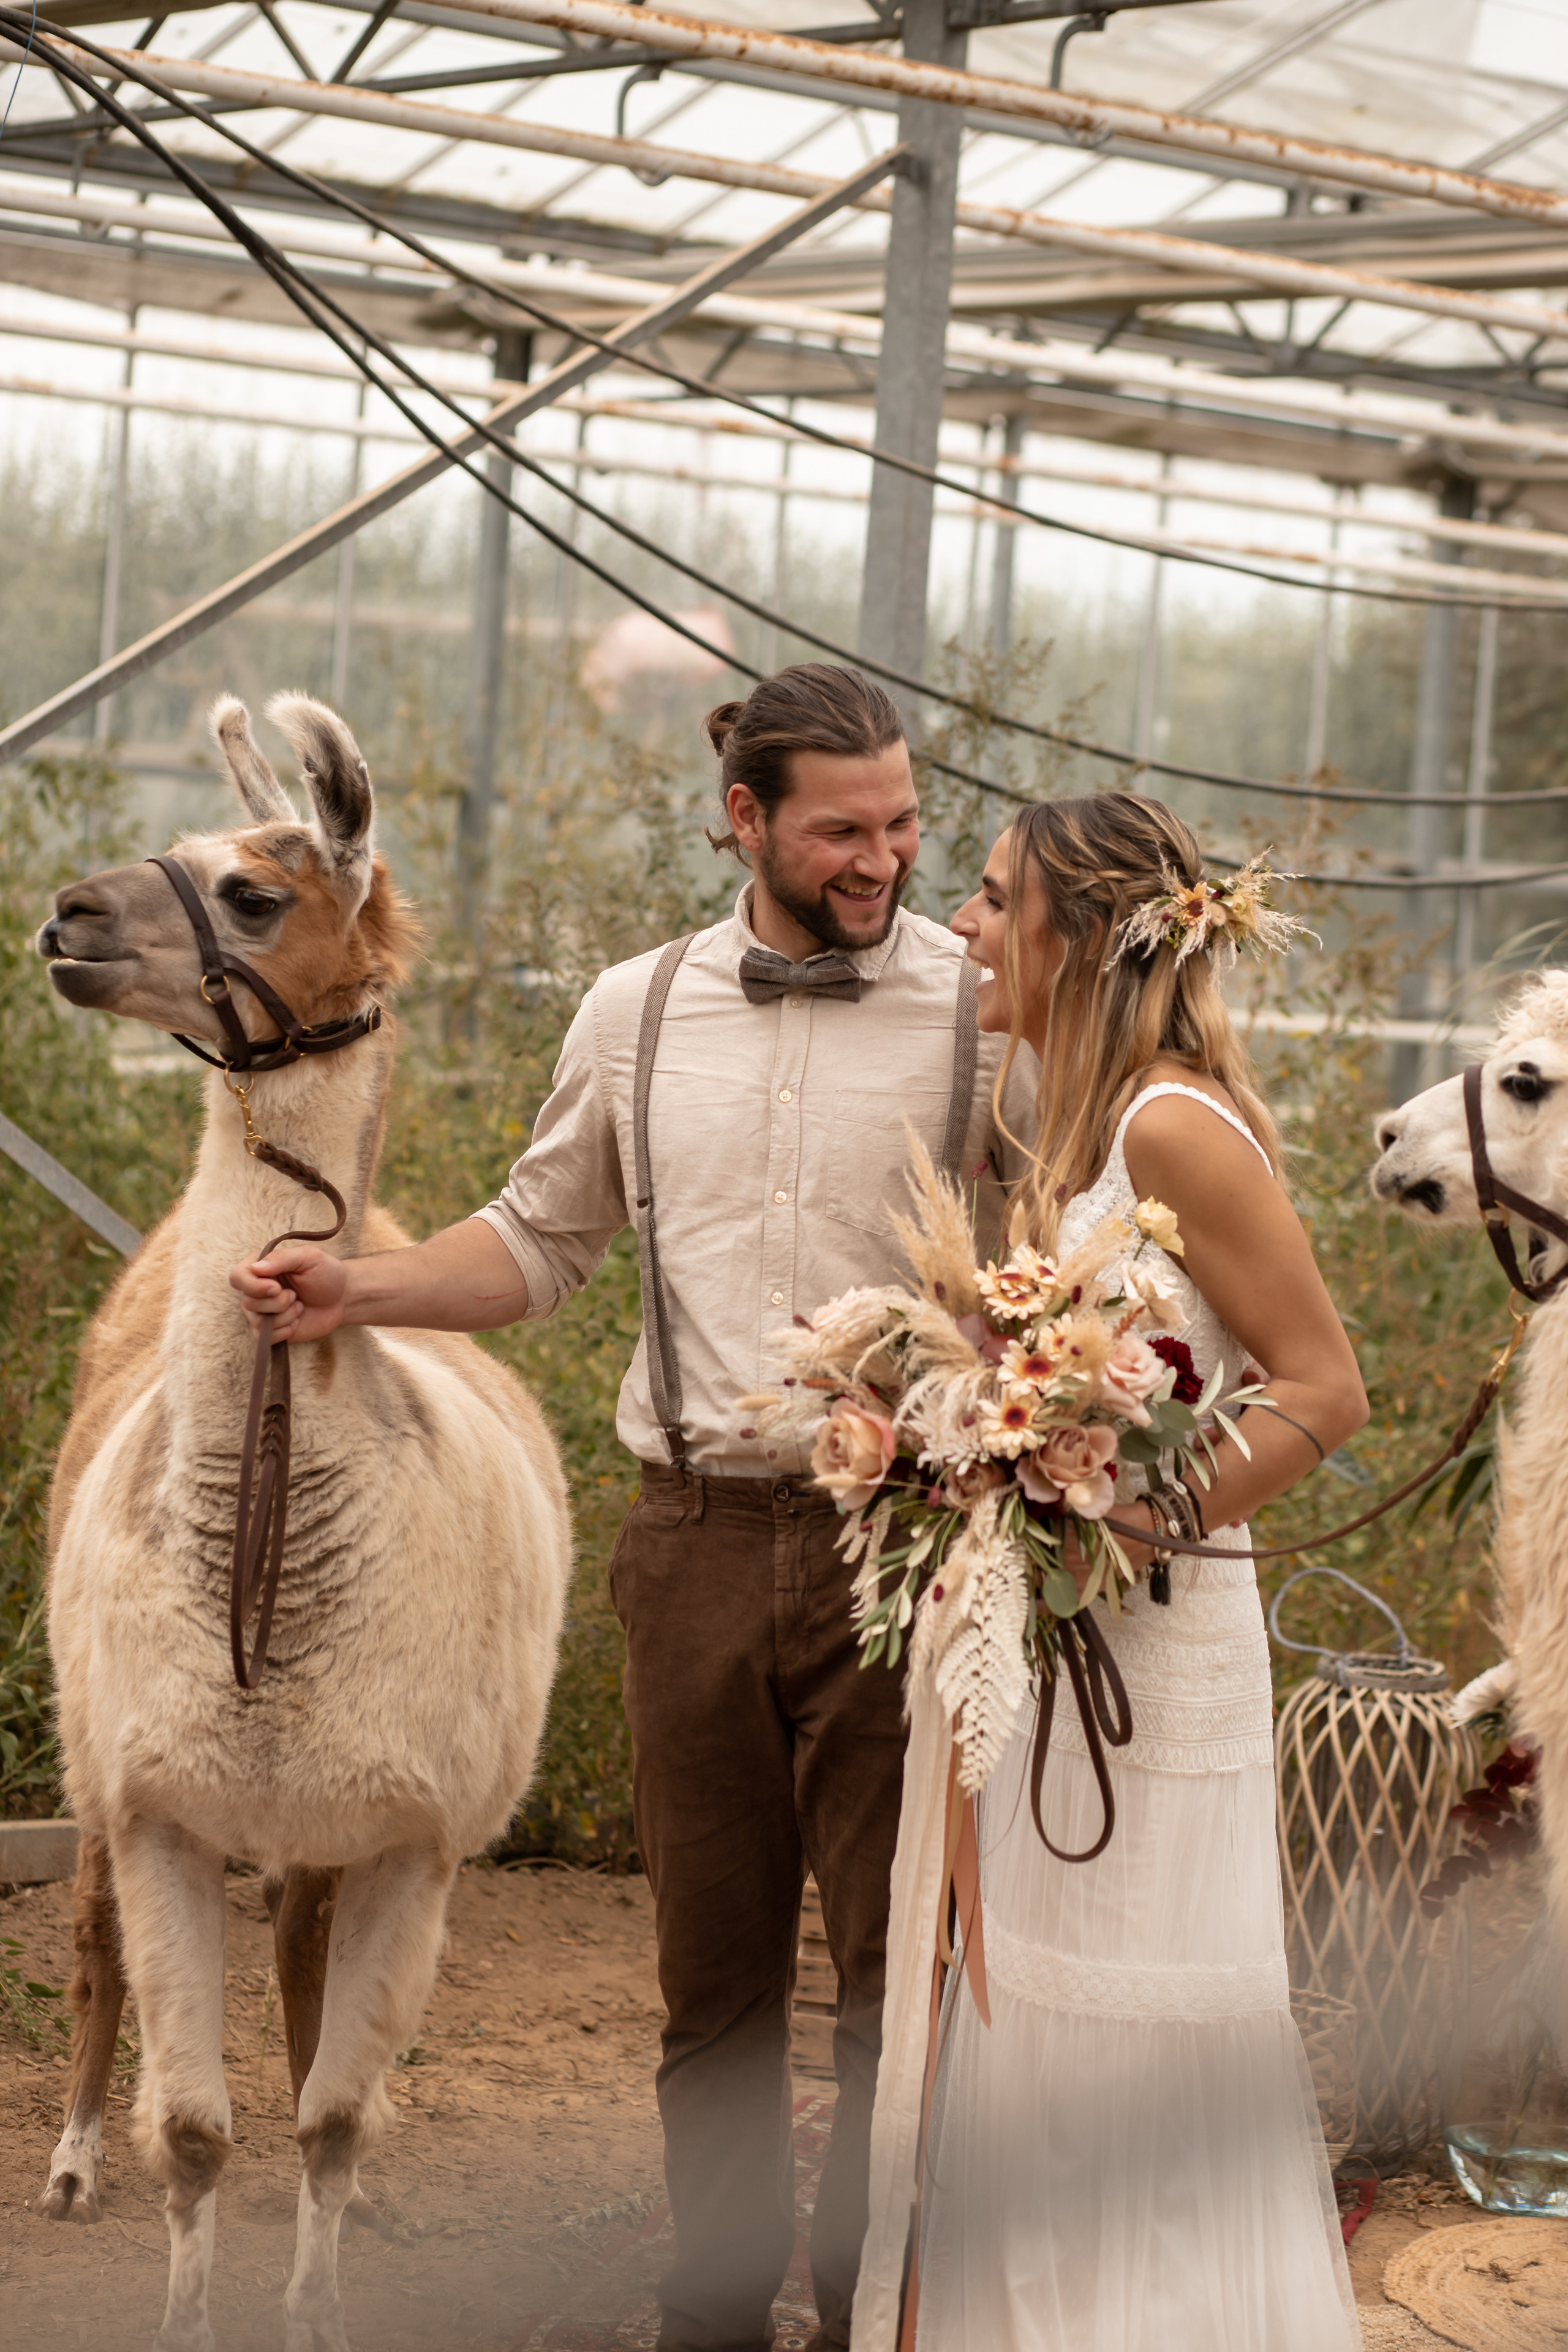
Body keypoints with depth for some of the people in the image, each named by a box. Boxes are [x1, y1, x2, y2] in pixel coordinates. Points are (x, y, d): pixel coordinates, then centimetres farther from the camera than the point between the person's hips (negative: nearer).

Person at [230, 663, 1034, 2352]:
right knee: (713, 1977, 11)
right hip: (697, 1536, 3)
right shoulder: (640, 1012, 8)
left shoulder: (987, 1012, -2)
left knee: (902, 1974, -1)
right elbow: (540, 1243, 19)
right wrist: (361, 1291, 4)